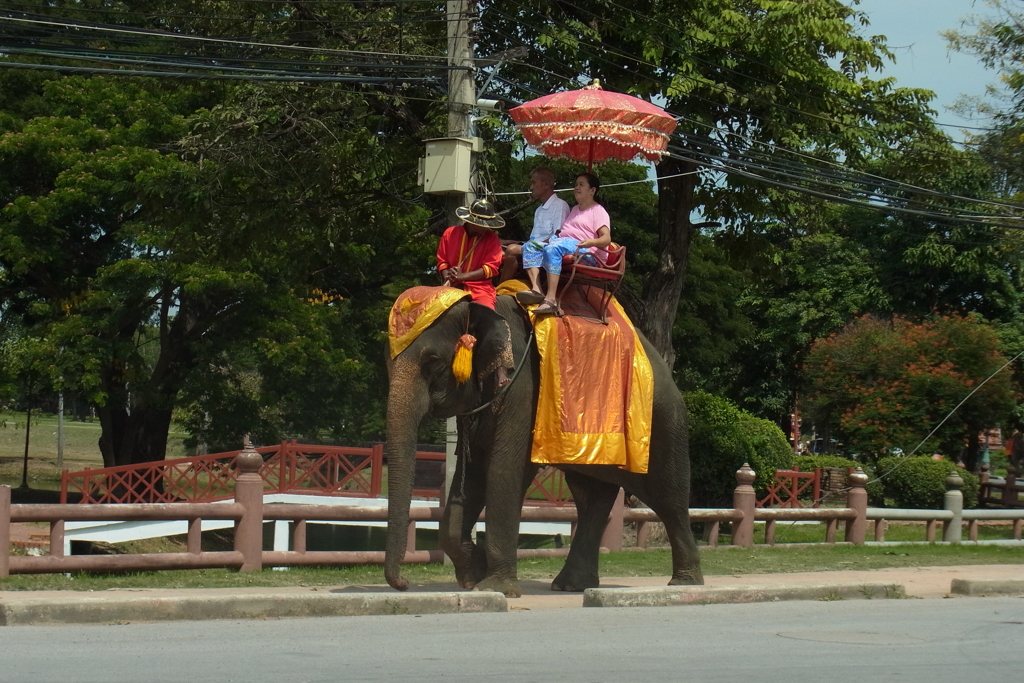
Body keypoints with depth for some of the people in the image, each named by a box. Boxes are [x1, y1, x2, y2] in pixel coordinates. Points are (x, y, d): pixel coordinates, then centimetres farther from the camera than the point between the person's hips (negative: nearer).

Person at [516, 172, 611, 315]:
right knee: (529, 247, -7)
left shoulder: (598, 211, 3)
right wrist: (555, 235, 18)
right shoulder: (575, 209, 32)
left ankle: (550, 300, -50)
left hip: (587, 254, -9)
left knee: (553, 248, -37)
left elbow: (606, 239, -12)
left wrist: (592, 242, -33)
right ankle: (536, 289, -31)